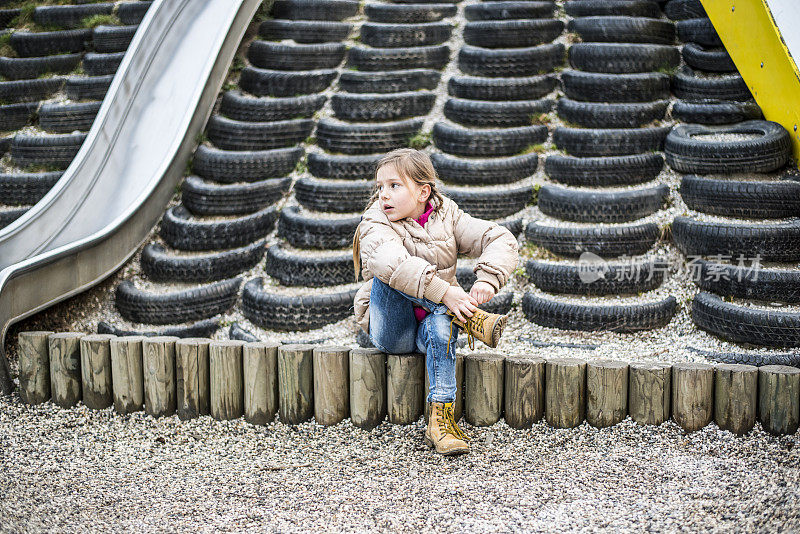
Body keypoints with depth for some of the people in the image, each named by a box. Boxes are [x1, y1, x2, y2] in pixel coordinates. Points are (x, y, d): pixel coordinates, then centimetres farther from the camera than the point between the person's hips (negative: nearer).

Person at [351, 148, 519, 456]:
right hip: (392, 330, -1)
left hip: (431, 322, 1)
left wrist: (487, 280, -27)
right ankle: (472, 317, -32)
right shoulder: (376, 224, -8)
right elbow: (393, 264, -31)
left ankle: (441, 420, -36)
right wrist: (446, 293, -42)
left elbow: (502, 240, -6)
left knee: (441, 325, -34)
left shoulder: (446, 217, 2)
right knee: (387, 275, -27)